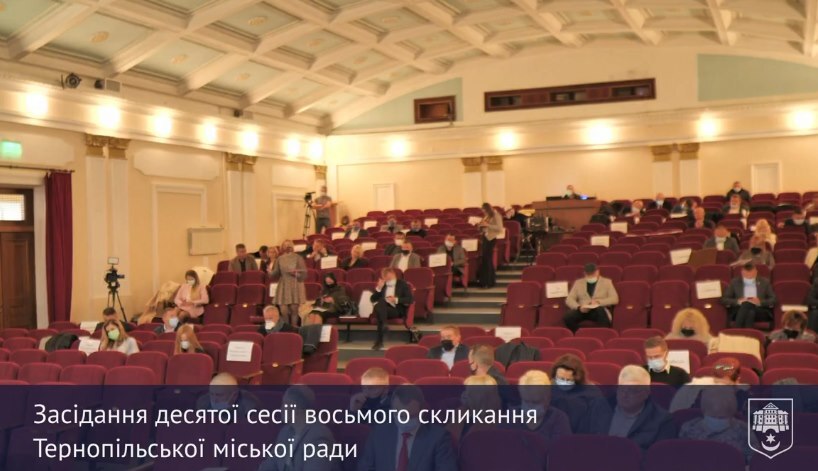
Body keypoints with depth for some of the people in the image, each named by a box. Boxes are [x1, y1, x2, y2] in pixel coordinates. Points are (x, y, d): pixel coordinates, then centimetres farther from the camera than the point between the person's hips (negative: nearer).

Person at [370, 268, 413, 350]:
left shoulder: (403, 284, 9)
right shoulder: (381, 285, 21)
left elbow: (410, 299, -3)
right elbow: (373, 299, 13)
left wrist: (396, 300, -15)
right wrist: (378, 288, -1)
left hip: (397, 310, -3)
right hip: (383, 309, 3)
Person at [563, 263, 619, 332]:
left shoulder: (607, 282, 14)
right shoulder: (578, 282, 17)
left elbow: (614, 299, 4)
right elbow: (569, 299, 8)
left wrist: (598, 302, -12)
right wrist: (579, 307, -14)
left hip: (599, 310, -1)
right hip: (582, 310, 2)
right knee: (567, 317, -30)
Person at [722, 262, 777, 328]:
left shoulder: (765, 282, 17)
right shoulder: (734, 282, 16)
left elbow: (774, 300, 9)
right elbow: (724, 300, 9)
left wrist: (760, 302, -11)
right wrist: (738, 301, -10)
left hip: (760, 312, 0)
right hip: (739, 311, 0)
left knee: (748, 305, -36)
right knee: (746, 304, -36)